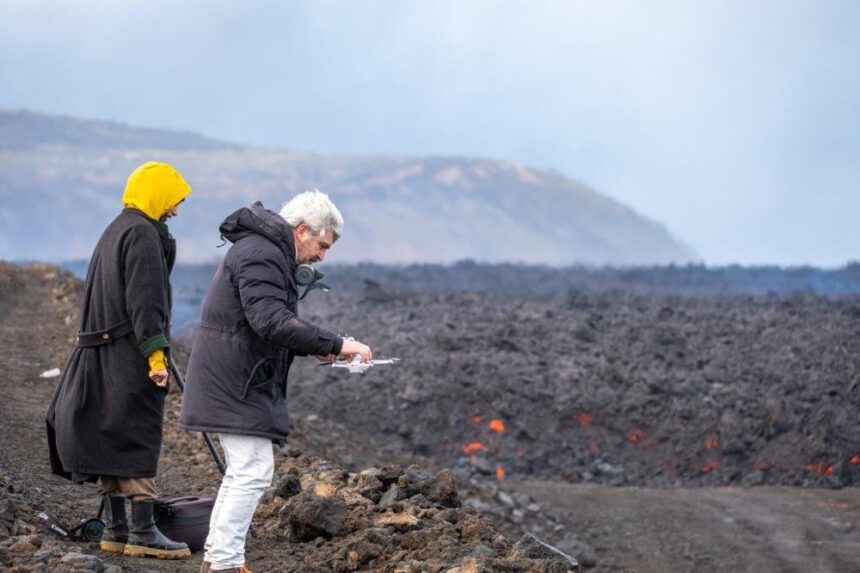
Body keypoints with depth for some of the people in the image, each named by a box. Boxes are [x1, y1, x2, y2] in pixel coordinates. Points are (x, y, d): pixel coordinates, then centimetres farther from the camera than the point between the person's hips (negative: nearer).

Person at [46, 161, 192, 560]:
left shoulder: (115, 231, 19)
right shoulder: (142, 233, -12)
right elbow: (144, 299, -19)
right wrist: (156, 352, -22)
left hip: (102, 354, 10)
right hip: (130, 354, -10)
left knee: (110, 440, 10)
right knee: (139, 439, -7)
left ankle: (115, 528, 14)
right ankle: (142, 531, -7)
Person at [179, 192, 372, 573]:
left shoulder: (269, 253, 18)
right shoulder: (260, 255, -17)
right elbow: (272, 323, -29)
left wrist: (316, 349, 8)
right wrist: (335, 344, -28)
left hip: (238, 382, 11)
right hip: (237, 384, -11)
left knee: (242, 470, 16)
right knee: (253, 470, -11)